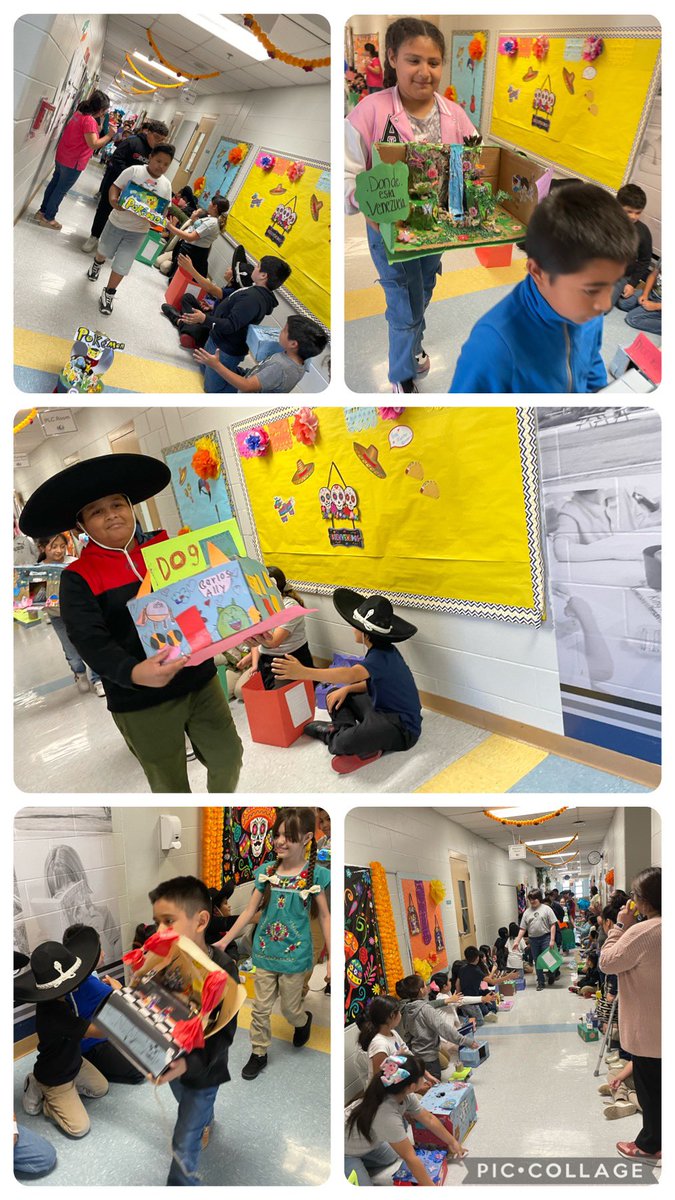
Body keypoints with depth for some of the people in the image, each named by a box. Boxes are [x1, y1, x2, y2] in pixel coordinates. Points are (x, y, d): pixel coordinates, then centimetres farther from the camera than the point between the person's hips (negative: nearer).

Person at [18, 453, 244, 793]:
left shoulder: (164, 545, 2)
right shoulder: (79, 577, -6)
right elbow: (90, 640, -17)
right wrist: (133, 673, -37)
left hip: (200, 680, 3)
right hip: (141, 702, -3)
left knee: (229, 758, 17)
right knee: (170, 786, 11)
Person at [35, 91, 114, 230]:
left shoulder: (79, 112, 3)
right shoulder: (90, 121, -26)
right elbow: (93, 144, -30)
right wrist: (109, 135, -22)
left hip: (61, 156, 9)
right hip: (73, 162, -9)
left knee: (55, 183, 21)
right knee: (61, 189, 5)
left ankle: (42, 211, 33)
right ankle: (48, 218, 17)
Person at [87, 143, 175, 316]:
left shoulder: (166, 185, -4)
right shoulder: (134, 171, -14)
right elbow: (115, 187, -10)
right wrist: (113, 200, -30)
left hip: (138, 231, 1)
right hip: (117, 222, -1)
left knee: (122, 265, 0)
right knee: (104, 250, 25)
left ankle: (109, 294, 19)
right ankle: (97, 264, 59)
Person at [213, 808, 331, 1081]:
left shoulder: (314, 875, -13)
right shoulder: (266, 871, -5)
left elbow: (324, 917, -6)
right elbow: (249, 911, 2)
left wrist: (333, 958, -7)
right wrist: (225, 940, 1)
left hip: (294, 955, -3)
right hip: (264, 953, 3)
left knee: (290, 1008, 14)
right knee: (260, 1008, 11)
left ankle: (304, 1020, 47)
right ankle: (259, 1054, 31)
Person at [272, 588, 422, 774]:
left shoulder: (381, 657, -23)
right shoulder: (385, 651, 6)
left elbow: (350, 674, -40)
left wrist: (303, 672, -49)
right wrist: (346, 689, -2)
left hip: (402, 729, -10)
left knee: (345, 743, -33)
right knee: (336, 696, 13)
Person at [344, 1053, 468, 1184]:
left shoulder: (403, 1094, -14)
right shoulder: (388, 1116, -38)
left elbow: (428, 1119, 3)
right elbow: (410, 1157, -29)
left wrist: (452, 1142, 12)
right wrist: (430, 1188, -21)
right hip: (344, 1152, -8)